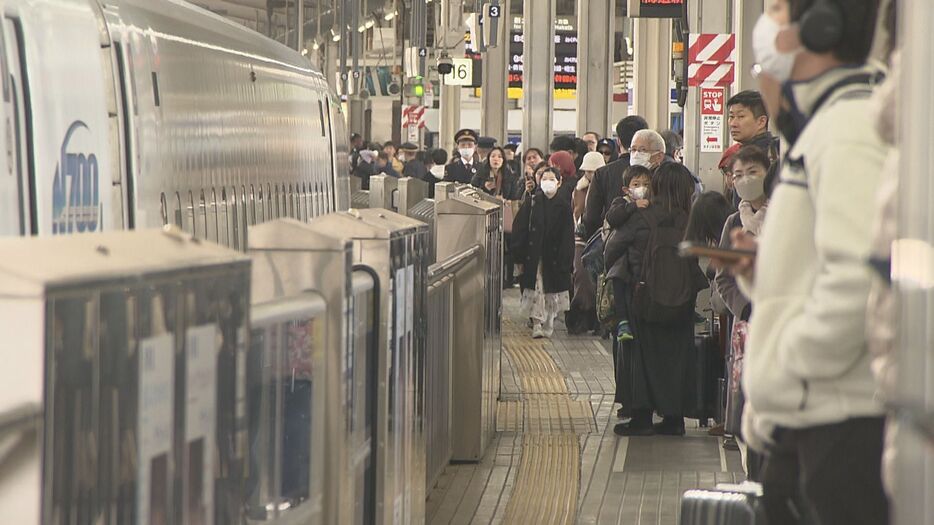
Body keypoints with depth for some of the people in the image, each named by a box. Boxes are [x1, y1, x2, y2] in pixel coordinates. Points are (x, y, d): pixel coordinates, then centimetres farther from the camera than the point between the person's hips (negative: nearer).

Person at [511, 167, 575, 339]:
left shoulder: (563, 207, 1)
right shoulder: (531, 202, 1)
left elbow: (568, 236, 0)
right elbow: (519, 228, -1)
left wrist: (565, 261, -7)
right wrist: (519, 254, -8)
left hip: (554, 257, 1)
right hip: (533, 256, -1)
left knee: (552, 292, 7)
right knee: (536, 291, -4)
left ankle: (547, 325, 19)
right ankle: (537, 324, -2)